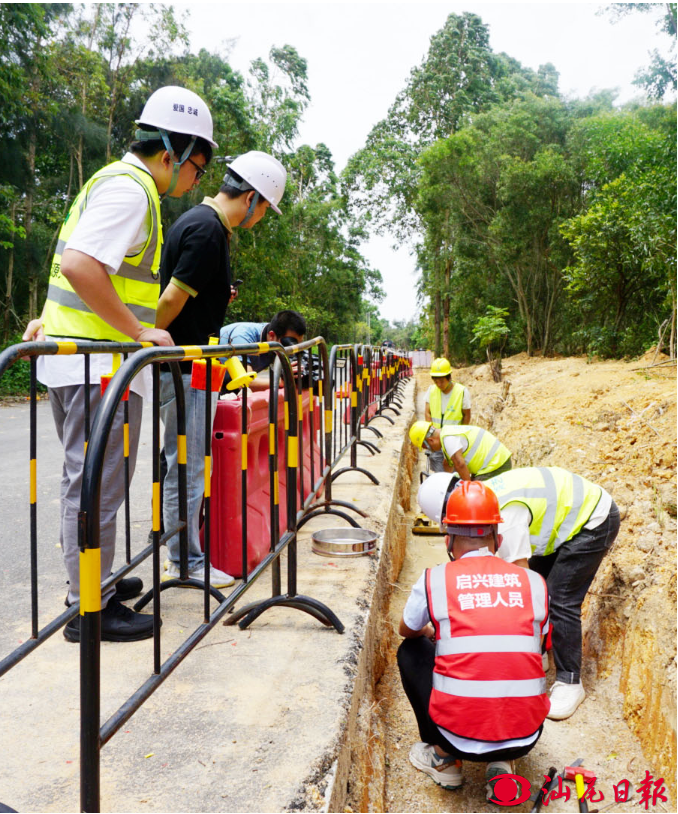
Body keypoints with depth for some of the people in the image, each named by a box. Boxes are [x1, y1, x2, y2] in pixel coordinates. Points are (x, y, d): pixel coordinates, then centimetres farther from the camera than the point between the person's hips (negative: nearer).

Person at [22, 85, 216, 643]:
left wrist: (53, 318, 27)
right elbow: (79, 265, -26)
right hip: (98, 363, -11)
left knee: (85, 479, 18)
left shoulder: (116, 182, 21)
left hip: (76, 355, 11)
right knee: (97, 485, -4)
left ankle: (91, 581, 33)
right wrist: (139, 329, -20)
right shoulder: (130, 189, -13)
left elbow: (74, 266, 27)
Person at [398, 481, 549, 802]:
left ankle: (443, 758, 24)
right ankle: (502, 765, 15)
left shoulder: (433, 580, -1)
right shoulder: (534, 582, 5)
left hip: (459, 734, -2)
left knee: (411, 651, 22)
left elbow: (407, 631, 20)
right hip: (524, 739, 3)